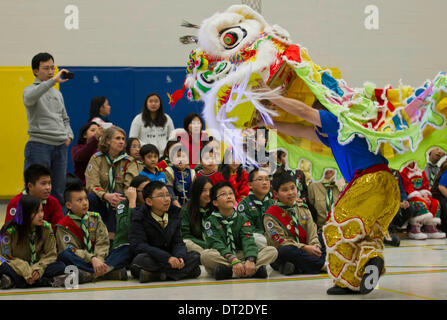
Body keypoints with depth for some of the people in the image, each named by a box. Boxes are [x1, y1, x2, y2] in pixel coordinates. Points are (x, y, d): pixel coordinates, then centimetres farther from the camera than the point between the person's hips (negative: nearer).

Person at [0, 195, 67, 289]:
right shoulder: (10, 231, -12)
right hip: (17, 269, -3)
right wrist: (26, 272, -25)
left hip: (37, 266, 3)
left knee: (60, 266, -22)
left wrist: (39, 269, -21)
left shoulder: (46, 228, -4)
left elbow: (50, 255, -2)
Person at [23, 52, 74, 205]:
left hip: (60, 146, 6)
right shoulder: (30, 90, -2)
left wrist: (69, 135, 8)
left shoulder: (57, 93, 19)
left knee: (58, 191, 8)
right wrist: (53, 81, -33)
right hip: (39, 146, -6)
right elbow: (30, 98, -28)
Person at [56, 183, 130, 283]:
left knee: (127, 249, -17)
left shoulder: (95, 217, 13)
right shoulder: (63, 226, 0)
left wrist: (99, 258, -20)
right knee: (64, 255, -36)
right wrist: (92, 259, -29)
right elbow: (71, 250, -13)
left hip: (98, 259, 4)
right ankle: (112, 271, -40)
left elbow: (102, 243, 2)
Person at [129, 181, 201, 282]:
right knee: (141, 259, -36)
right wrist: (167, 258, -28)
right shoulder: (139, 217, -7)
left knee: (195, 256, -17)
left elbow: (178, 242, 6)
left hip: (171, 259, 5)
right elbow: (138, 245, -18)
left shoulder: (175, 214, 8)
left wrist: (179, 257, -20)